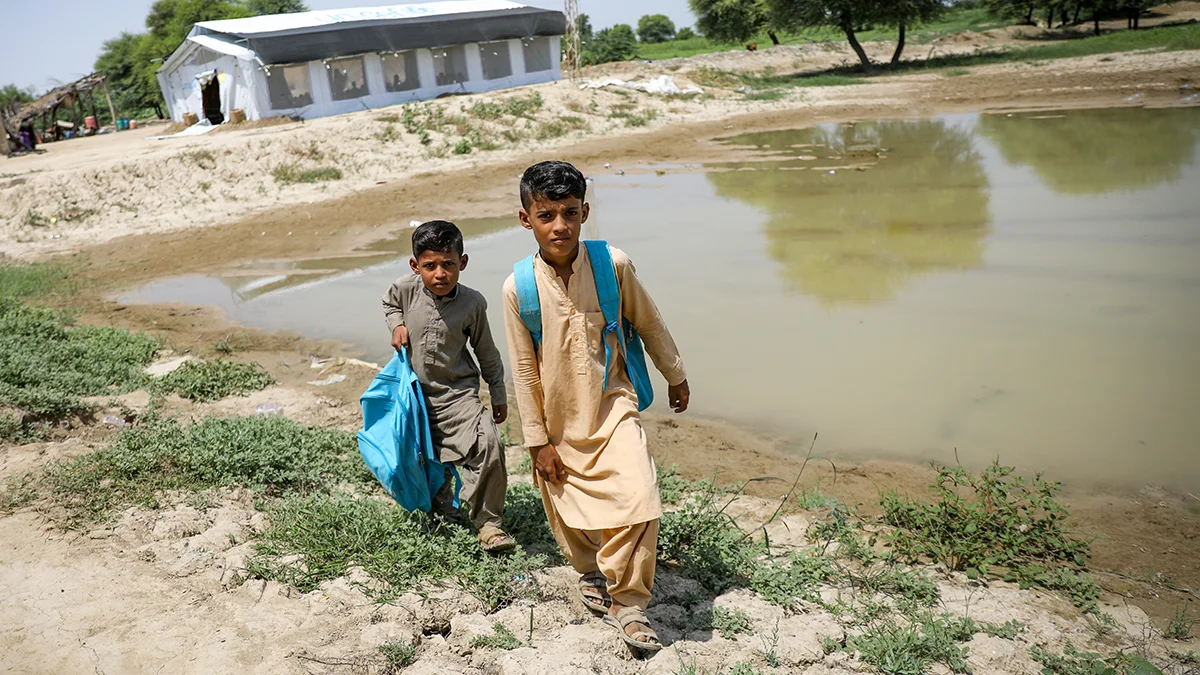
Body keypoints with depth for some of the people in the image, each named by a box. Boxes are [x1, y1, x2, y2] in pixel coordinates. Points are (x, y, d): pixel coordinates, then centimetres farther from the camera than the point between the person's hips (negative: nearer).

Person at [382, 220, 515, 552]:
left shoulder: (472, 302, -12)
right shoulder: (406, 288, -10)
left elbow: (486, 351, 2)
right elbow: (389, 303, 17)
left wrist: (498, 394, 7)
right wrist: (397, 325, -4)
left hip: (458, 391, -2)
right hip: (416, 391, 2)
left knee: (488, 445, -21)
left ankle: (487, 522, -7)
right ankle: (443, 511, 43)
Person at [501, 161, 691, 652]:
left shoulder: (613, 265, -13)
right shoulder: (519, 289, -13)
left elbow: (648, 322, 4)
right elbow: (523, 370, -6)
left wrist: (675, 376, 16)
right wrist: (538, 441, -3)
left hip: (612, 408, -1)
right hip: (558, 421, 1)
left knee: (640, 499, -18)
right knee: (567, 513, 16)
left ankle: (629, 603, 3)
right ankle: (590, 573, 49)